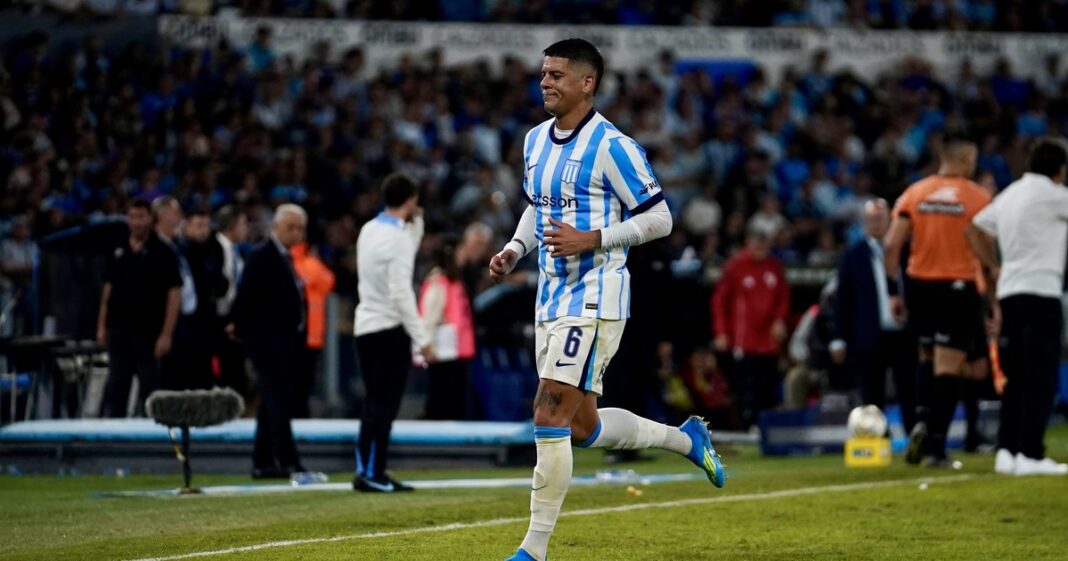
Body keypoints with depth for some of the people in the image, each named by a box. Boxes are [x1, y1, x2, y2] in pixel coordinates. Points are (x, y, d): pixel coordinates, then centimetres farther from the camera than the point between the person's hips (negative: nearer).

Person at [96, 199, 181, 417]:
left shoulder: (162, 253, -4)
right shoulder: (119, 252, 9)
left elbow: (174, 294, -8)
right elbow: (108, 289, 15)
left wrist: (166, 334, -14)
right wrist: (101, 326, 9)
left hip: (148, 332, -4)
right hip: (119, 329, 4)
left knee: (148, 388, 1)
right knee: (115, 388, 5)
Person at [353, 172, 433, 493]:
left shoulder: (369, 231, 10)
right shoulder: (398, 238, -15)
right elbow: (401, 292, -20)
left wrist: (416, 223, 18)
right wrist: (421, 339, -18)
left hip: (365, 328, 8)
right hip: (390, 329, -8)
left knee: (375, 403, 13)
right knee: (385, 405, -6)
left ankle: (365, 470, 11)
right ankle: (372, 474, -8)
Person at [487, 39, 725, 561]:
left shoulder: (611, 145, -13)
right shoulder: (536, 139, 11)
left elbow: (659, 218, -11)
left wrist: (591, 239, -20)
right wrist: (514, 250, 8)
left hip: (594, 297, -9)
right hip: (552, 297, 9)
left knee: (550, 416, -14)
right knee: (583, 428, 14)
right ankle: (686, 439, 36)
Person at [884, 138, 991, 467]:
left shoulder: (914, 193, 5)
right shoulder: (979, 198, -3)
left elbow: (892, 245, -1)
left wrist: (893, 292, 5)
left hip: (920, 285, 3)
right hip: (959, 288, -3)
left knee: (928, 357, 23)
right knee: (947, 369, -1)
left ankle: (922, 420, 5)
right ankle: (935, 448, -6)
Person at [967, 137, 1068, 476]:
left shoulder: (1010, 194, 17)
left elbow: (974, 230, 21)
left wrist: (994, 268, 20)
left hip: (1009, 293, 8)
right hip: (1040, 291, -8)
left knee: (1016, 379, 11)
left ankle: (1007, 451, 6)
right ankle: (1030, 454, -11)